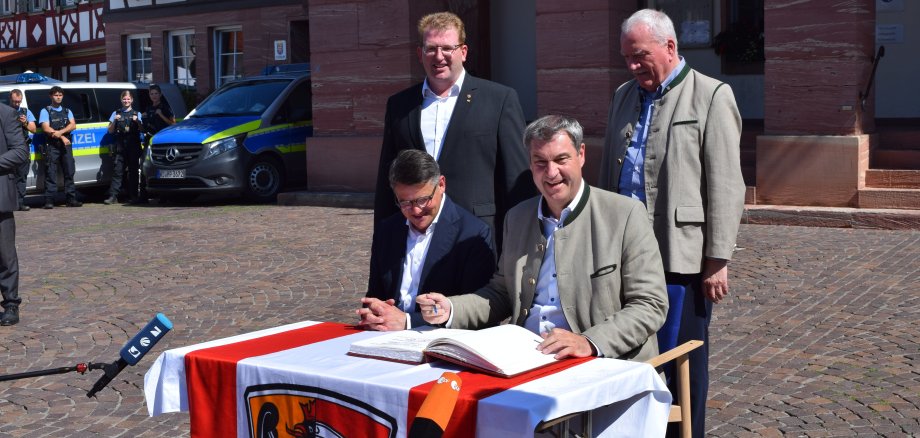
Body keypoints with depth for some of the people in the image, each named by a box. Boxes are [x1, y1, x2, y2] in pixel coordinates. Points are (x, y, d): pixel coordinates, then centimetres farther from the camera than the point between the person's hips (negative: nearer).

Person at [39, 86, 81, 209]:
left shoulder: (67, 111, 18)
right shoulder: (45, 111, 6)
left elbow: (73, 125, 2)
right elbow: (46, 128, -5)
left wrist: (60, 132, -14)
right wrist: (62, 137, -11)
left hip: (66, 145, 4)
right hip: (51, 146, -4)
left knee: (69, 171, 3)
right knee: (51, 172, -6)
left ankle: (71, 199, 6)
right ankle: (49, 200, -8)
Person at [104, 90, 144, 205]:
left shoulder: (137, 114, 13)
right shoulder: (116, 113, 14)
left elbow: (142, 130, 5)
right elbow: (110, 131, 10)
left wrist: (137, 121, -12)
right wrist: (115, 121, -6)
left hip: (133, 145, 0)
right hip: (120, 145, 0)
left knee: (133, 171, 1)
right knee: (117, 171, -6)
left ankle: (133, 196, 4)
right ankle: (113, 196, -10)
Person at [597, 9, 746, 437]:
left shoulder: (712, 97, -3)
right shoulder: (623, 96, 15)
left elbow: (725, 187, -8)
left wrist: (717, 260, -10)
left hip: (682, 258, -5)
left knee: (684, 364, 5)